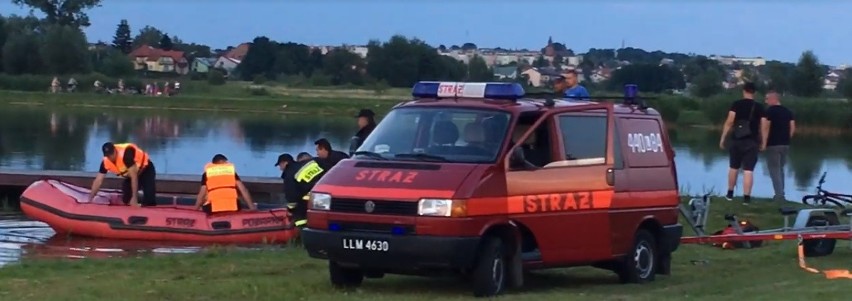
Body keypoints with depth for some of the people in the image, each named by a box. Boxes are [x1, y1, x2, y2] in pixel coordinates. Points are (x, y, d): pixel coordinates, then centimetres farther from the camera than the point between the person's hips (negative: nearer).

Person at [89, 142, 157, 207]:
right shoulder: (106, 162, -19)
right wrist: (90, 199, -19)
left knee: (149, 201, -19)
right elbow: (98, 180, -13)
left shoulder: (125, 153, -38)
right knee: (125, 200, -3)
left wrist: (134, 198, -40)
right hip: (129, 175, 7)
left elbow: (134, 176, -38)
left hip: (146, 169, -7)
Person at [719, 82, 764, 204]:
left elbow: (729, 122, -7)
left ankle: (730, 193, 26)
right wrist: (761, 142, 14)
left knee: (734, 167, 16)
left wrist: (723, 138, -4)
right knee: (748, 170, -3)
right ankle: (746, 197, -8)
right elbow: (761, 127, 3)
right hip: (752, 142, -1)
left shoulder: (736, 104, -1)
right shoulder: (759, 107, 2)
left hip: (736, 140, 1)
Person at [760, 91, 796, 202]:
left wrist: (764, 143, -11)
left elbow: (765, 127, -17)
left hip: (773, 144, -7)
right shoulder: (788, 112, 10)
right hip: (785, 144, 7)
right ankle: (780, 194, 19)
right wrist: (787, 139, 16)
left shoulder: (769, 111, -10)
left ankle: (779, 195, -9)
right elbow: (793, 127, 9)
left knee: (774, 170, -2)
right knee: (780, 169, 18)